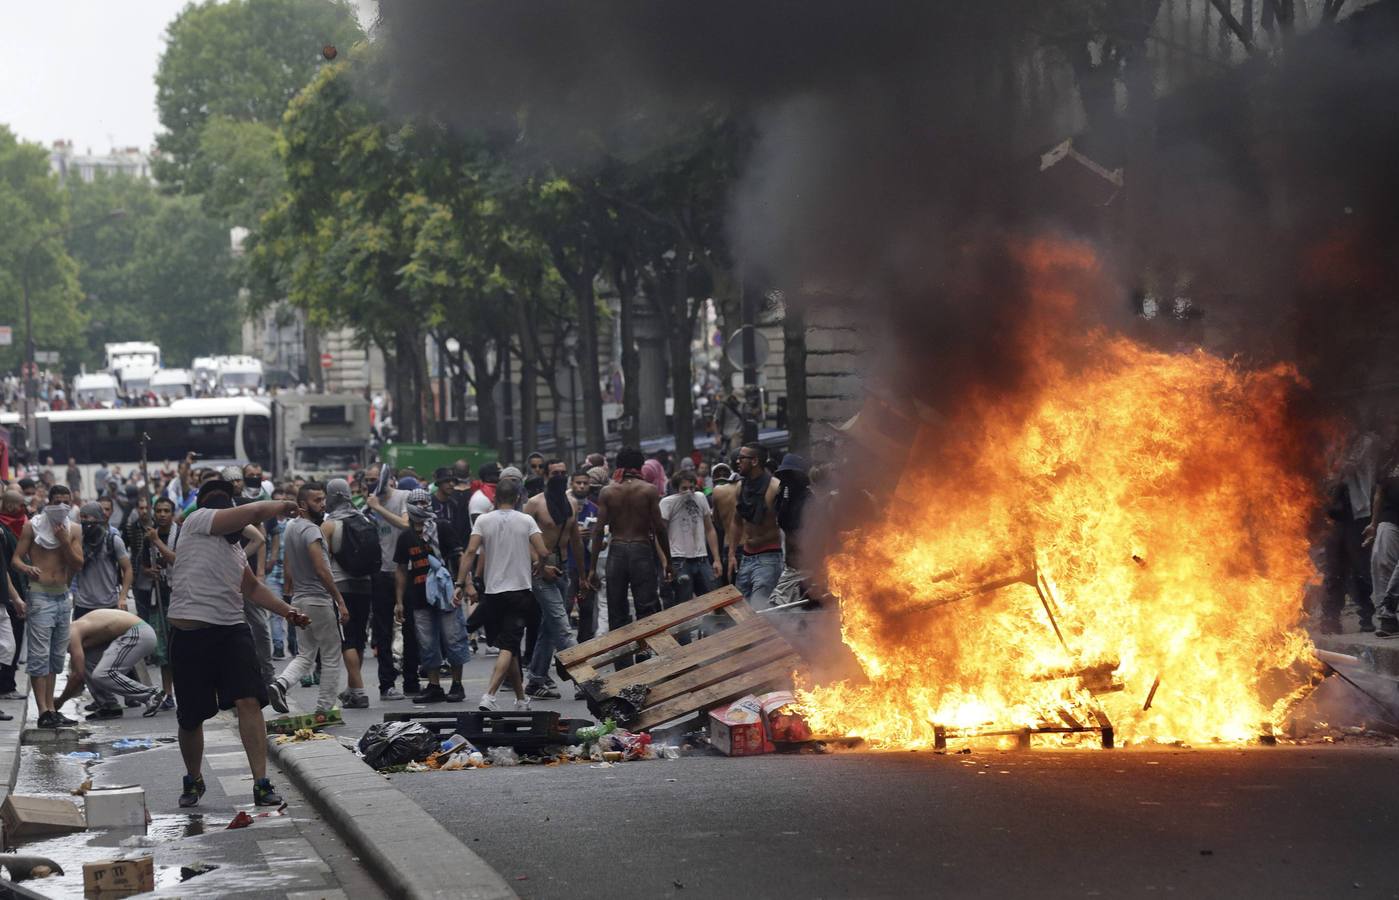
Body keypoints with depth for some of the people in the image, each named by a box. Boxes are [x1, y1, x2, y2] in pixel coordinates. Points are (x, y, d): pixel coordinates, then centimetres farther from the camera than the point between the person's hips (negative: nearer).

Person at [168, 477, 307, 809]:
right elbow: (254, 512, -14)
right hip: (191, 633, -5)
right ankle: (193, 780, 31)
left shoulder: (235, 549, 18)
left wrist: (287, 611, 23)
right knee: (190, 718, 7)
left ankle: (261, 784, -15)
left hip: (232, 631, 5)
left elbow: (253, 587, 32)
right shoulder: (198, 521, -6)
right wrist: (284, 506, 4)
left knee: (249, 701, -14)